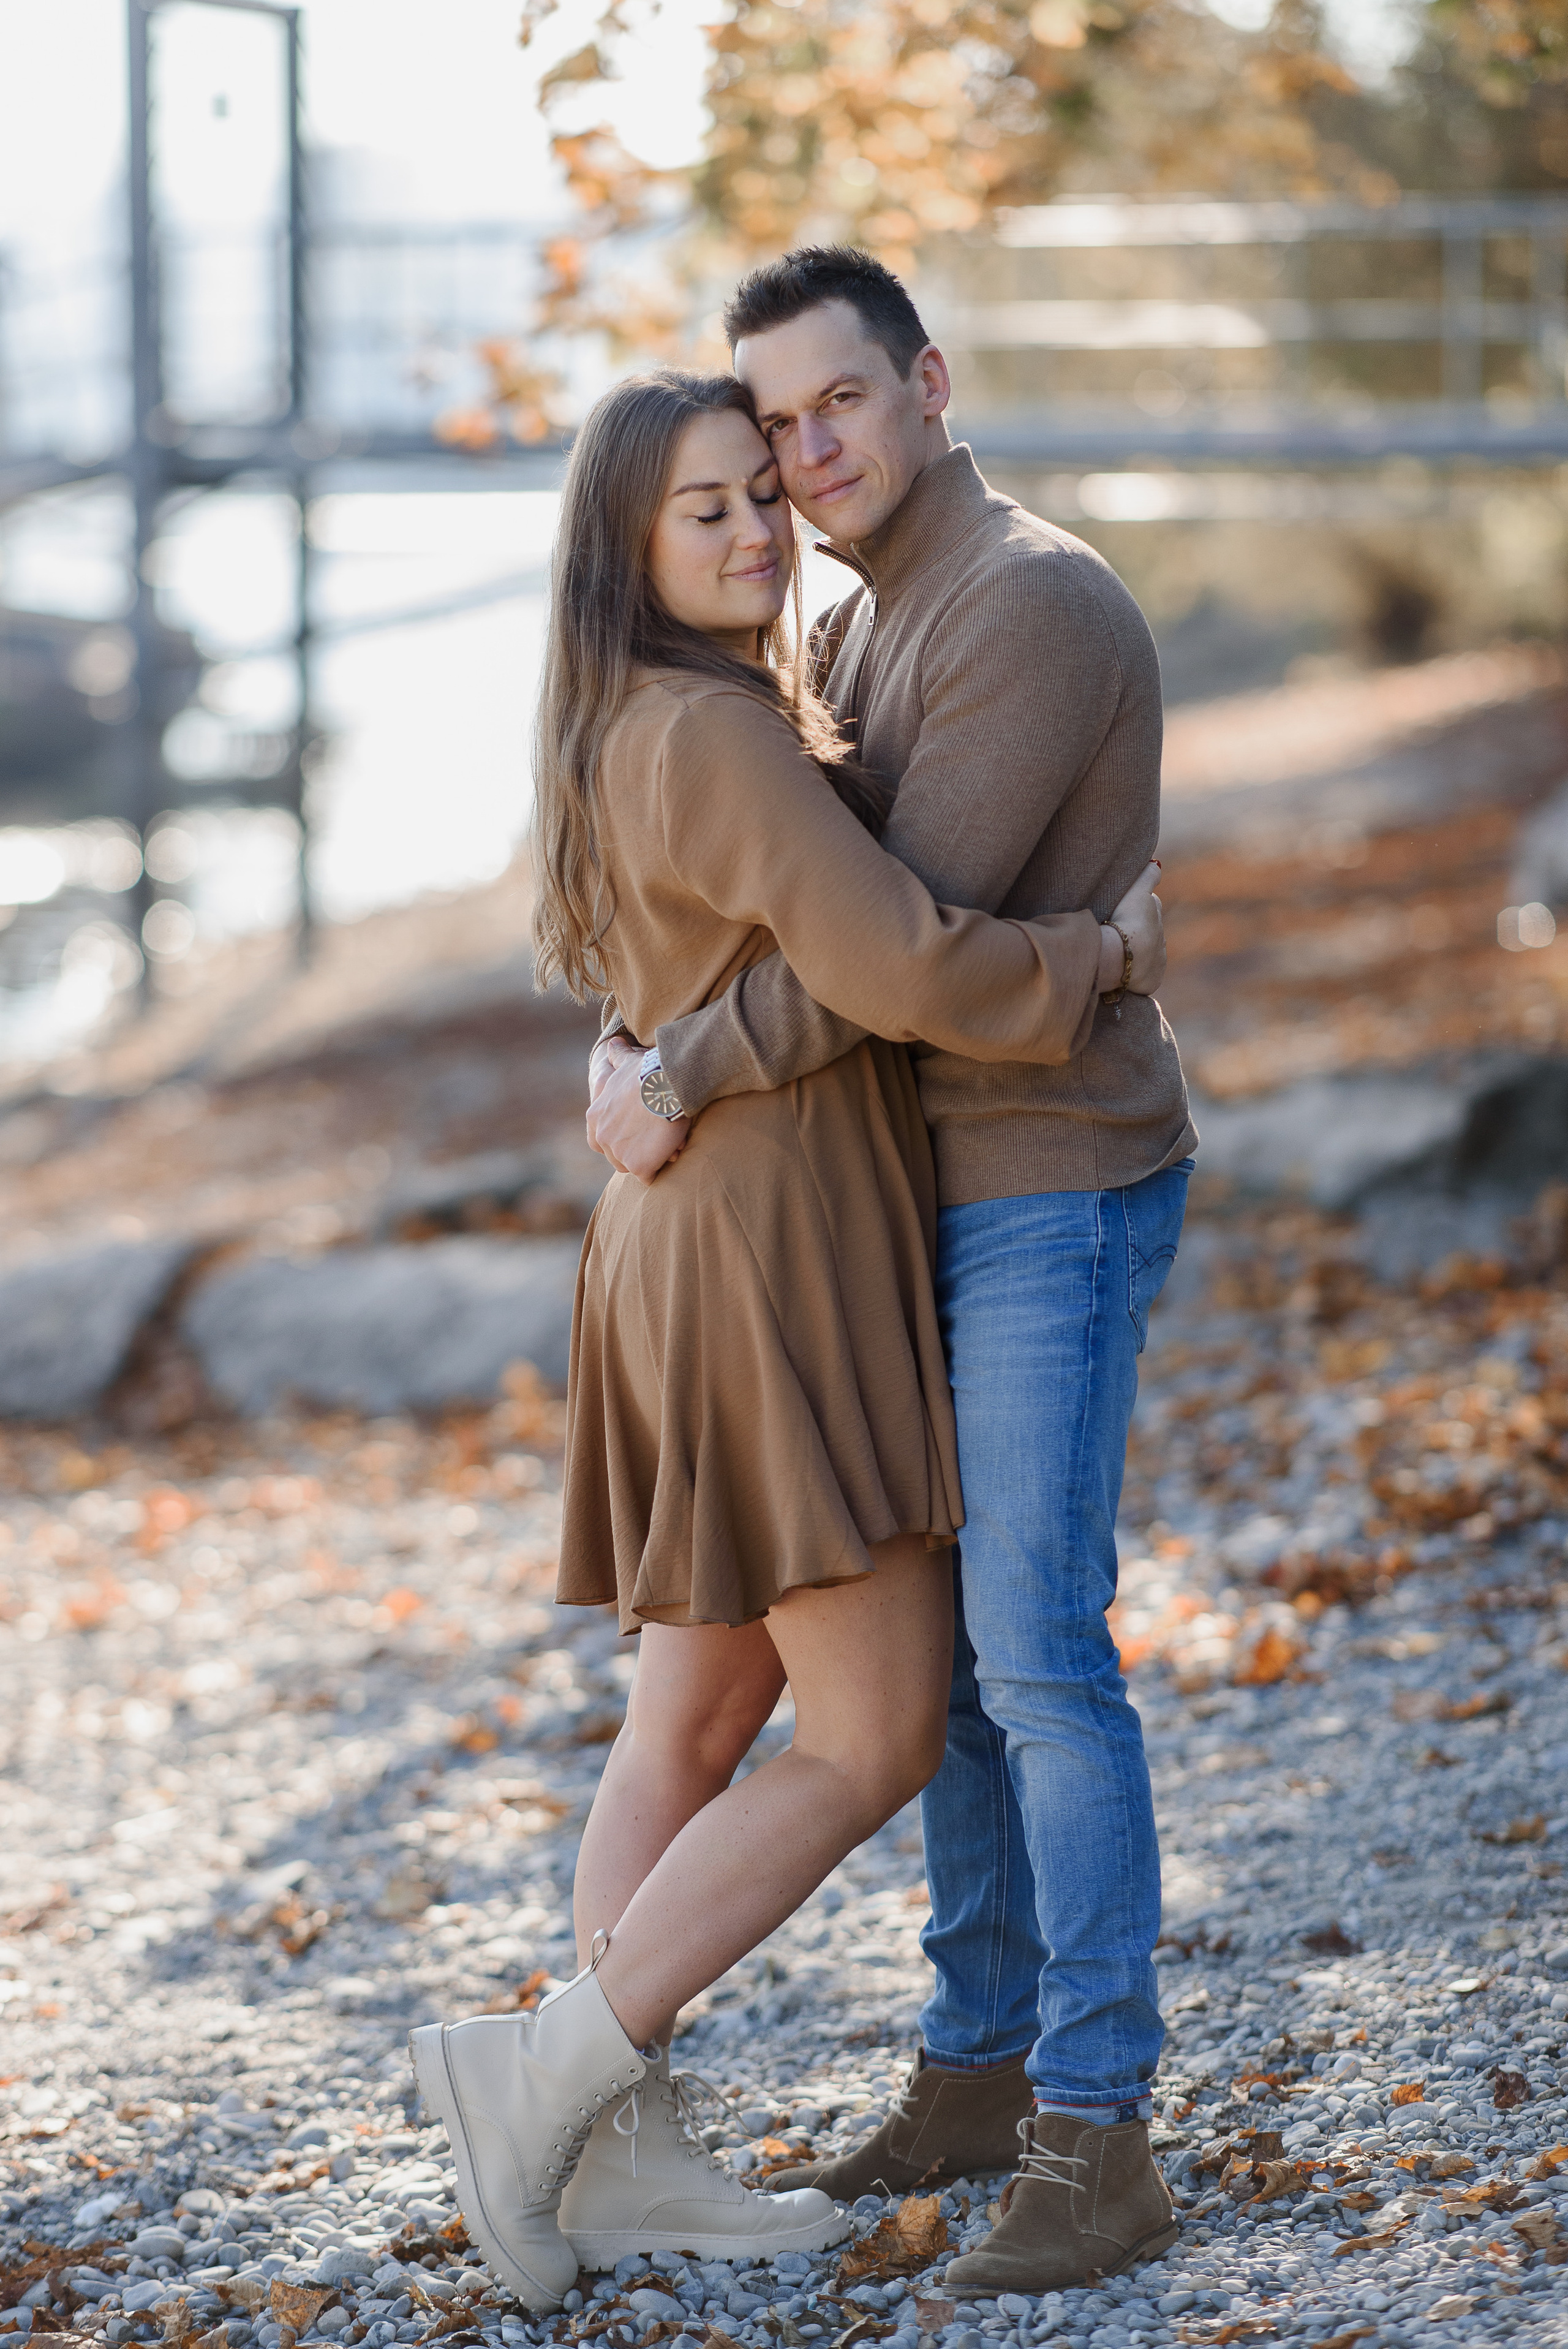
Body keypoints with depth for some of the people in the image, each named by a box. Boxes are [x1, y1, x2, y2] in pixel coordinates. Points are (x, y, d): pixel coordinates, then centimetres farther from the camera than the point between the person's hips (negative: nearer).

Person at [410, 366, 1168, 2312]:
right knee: (873, 1742, -6)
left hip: (700, 1255, 10)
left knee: (697, 1725, 11)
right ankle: (547, 2073, -5)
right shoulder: (710, 739, -18)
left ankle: (627, 2156, 14)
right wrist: (1105, 956, -9)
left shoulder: (663, 733, 14)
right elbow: (901, 969, -26)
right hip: (775, 1264, -10)